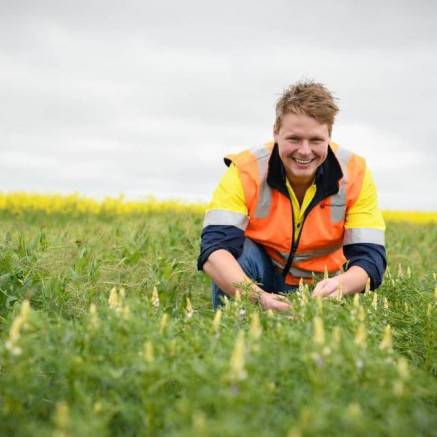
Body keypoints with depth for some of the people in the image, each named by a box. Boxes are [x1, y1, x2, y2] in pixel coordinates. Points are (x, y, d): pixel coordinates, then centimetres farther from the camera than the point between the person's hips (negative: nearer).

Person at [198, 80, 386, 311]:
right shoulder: (245, 171, -23)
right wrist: (257, 297, -52)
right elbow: (214, 249, -33)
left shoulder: (355, 174, -17)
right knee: (239, 251, -31)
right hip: (258, 277, -2)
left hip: (321, 286, 2)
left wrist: (341, 284, -46)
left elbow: (370, 256, -22)